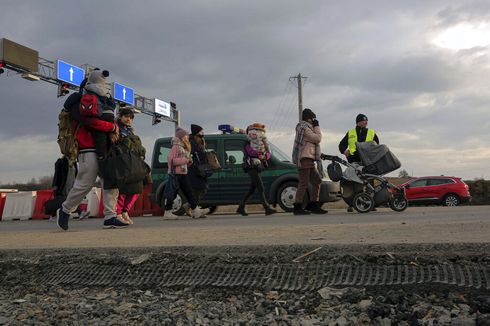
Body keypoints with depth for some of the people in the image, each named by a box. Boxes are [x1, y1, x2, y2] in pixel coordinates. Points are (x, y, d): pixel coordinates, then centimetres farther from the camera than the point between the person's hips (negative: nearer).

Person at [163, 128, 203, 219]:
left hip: (183, 174, 9)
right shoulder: (176, 147, -9)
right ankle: (167, 212, 3)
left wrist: (190, 161, 1)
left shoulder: (185, 148, 19)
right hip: (175, 174, -9)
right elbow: (171, 160, -19)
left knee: (189, 192, 9)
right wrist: (186, 160, -18)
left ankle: (196, 211, 11)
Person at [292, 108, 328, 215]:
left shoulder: (305, 127, 22)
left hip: (309, 159, 11)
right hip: (304, 159, -11)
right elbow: (318, 138, -13)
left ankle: (314, 205, 15)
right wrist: (316, 126, -3)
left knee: (317, 181, 12)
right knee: (303, 183, -11)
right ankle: (297, 207, -10)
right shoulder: (304, 128, -11)